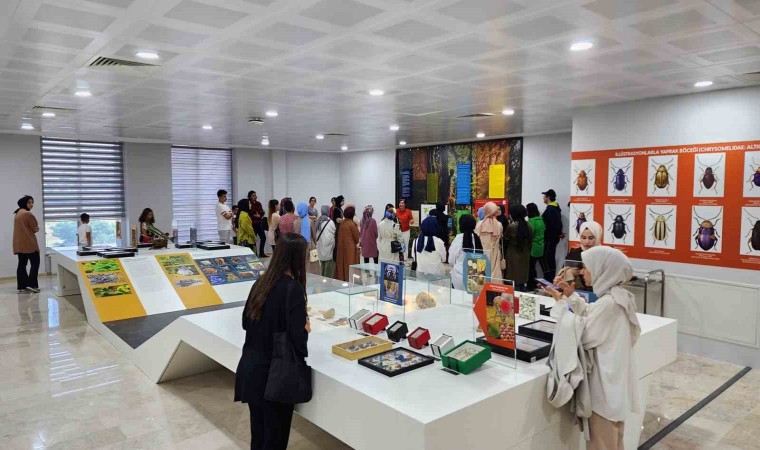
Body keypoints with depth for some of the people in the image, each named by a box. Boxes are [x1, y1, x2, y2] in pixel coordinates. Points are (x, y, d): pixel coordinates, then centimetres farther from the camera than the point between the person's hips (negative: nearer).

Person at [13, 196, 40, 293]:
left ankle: (22, 286, 8)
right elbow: (35, 228, -10)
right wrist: (37, 228, 9)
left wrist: (29, 229, 6)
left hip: (19, 243, 9)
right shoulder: (28, 214, -13)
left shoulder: (18, 213, 17)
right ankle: (31, 284, -8)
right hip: (28, 242, -9)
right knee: (35, 263, -4)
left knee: (22, 264, 8)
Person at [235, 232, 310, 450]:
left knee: (258, 431, 21)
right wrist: (306, 328, -3)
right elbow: (298, 339, -23)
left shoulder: (261, 283, 2)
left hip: (251, 367, 7)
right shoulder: (293, 289, -20)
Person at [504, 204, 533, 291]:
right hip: (525, 255, 6)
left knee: (514, 280, 1)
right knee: (523, 278, 15)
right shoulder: (528, 225, 0)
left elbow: (505, 238, -1)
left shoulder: (511, 226, -17)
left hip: (514, 256, -6)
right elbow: (530, 241, 9)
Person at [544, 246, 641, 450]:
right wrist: (572, 296, 6)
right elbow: (591, 317, 15)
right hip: (615, 380, 10)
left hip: (605, 383, -10)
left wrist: (561, 302, -14)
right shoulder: (618, 296, 4)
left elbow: (579, 335, -21)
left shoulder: (608, 303, -26)